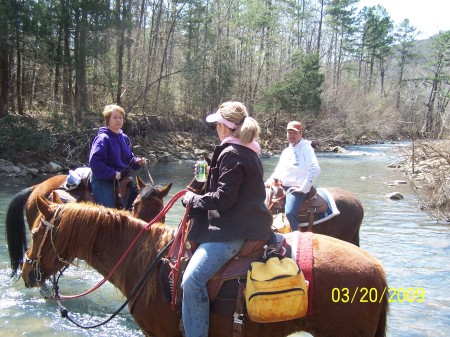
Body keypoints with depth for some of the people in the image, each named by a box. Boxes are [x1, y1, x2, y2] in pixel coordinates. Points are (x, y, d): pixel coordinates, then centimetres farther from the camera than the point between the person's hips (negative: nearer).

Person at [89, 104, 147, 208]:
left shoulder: (125, 138, 11)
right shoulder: (102, 138, -14)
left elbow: (129, 158, 20)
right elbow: (94, 161, -23)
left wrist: (137, 161, -2)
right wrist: (113, 173, -24)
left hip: (122, 181, 8)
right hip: (103, 182, -8)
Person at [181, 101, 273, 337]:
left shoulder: (231, 154, -16)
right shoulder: (249, 151, 14)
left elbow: (223, 199, -20)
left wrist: (194, 200, -6)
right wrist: (209, 180, 20)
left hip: (233, 229, -12)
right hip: (247, 221, 12)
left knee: (192, 281, -19)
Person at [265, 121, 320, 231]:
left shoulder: (306, 148, -2)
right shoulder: (286, 151, 20)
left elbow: (315, 169, -14)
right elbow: (279, 168, 27)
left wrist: (303, 188, -16)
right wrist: (272, 178, 6)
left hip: (296, 188, -8)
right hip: (281, 186, 8)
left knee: (289, 213, -30)